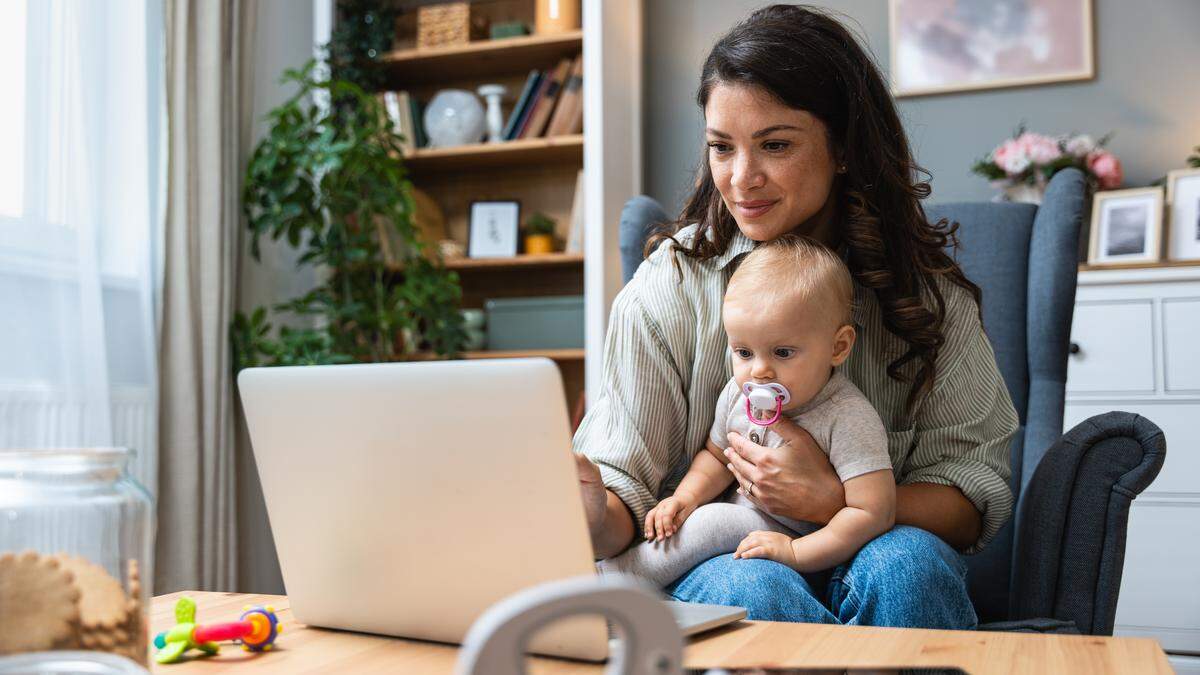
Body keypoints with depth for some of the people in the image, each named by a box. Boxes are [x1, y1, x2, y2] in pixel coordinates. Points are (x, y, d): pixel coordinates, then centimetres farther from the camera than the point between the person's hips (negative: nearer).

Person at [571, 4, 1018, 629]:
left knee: (904, 562, -32)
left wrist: (833, 499, -23)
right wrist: (591, 519, -33)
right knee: (751, 588, -34)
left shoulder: (925, 290, -3)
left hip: (864, 559, 1)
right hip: (713, 563, 0)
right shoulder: (669, 289, -6)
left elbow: (975, 497, -5)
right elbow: (624, 493, -8)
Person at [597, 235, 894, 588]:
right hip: (745, 517, 7)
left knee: (716, 522, -26)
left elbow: (874, 512, -27)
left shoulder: (849, 419, -24)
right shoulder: (738, 394, -4)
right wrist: (687, 496, -7)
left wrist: (796, 553, -29)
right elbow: (717, 456, 13)